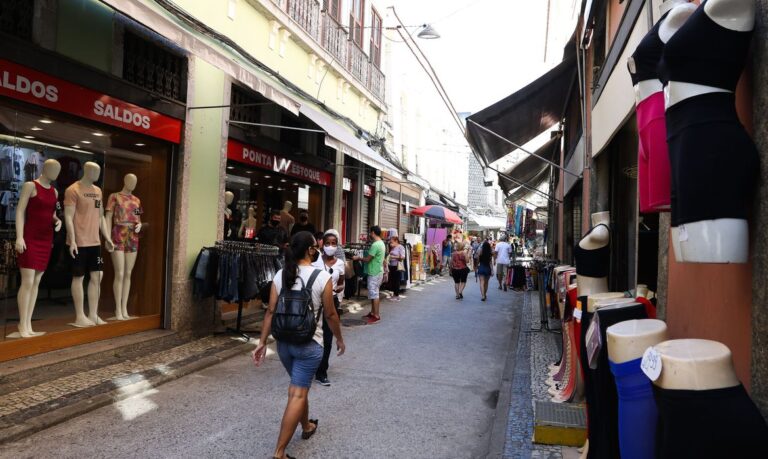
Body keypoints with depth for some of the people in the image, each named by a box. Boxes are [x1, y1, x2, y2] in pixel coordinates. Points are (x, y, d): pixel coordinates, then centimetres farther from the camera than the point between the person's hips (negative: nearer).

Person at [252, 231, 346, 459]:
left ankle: (307, 426, 46)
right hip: (309, 344, -5)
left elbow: (270, 311, -2)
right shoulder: (323, 277, -13)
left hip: (284, 342, 6)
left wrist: (262, 342, 3)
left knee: (299, 387, 25)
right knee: (297, 395, 1)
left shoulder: (280, 275, -1)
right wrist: (339, 339, 7)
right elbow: (330, 314, -7)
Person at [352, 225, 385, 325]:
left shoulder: (375, 245, -21)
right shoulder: (381, 243, 12)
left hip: (374, 273, -10)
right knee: (374, 294, 16)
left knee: (374, 294, -5)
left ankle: (376, 316, -1)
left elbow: (368, 259, -19)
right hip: (378, 272, 10)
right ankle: (373, 313, 24)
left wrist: (358, 258, -5)